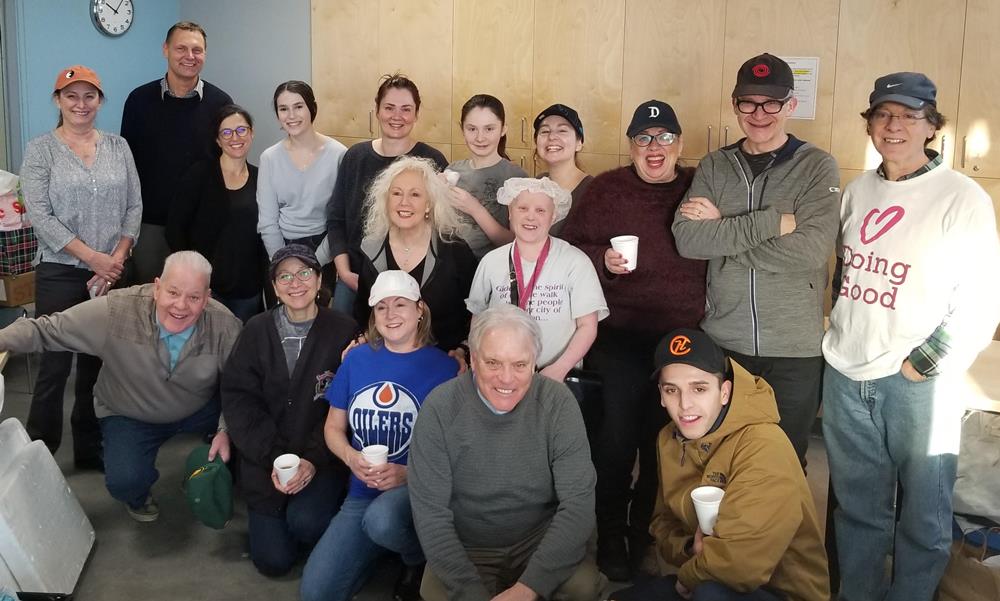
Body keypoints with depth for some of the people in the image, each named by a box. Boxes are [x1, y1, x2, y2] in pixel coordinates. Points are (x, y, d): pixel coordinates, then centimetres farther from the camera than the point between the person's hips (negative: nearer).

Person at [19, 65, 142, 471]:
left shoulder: (118, 147, 8)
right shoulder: (40, 150, -1)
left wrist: (116, 259, -7)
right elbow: (40, 216, -9)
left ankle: (90, 449, 23)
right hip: (60, 274, -3)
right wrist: (93, 258, -13)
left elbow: (134, 207, 5)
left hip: (112, 272, 3)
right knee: (55, 365, -2)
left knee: (97, 362, 9)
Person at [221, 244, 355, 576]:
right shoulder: (256, 331, 1)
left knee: (304, 521, -27)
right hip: (266, 459, 2)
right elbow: (237, 399, -4)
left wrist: (314, 460, -19)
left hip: (321, 459, -2)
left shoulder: (344, 331, -8)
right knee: (273, 561, -2)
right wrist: (272, 459, -15)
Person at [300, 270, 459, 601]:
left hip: (418, 488, -3)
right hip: (362, 492, 4)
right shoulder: (357, 358, 5)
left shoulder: (443, 366, -6)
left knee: (381, 520, -38)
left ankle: (422, 560, -4)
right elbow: (333, 427, 12)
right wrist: (351, 458, -9)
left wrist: (408, 474, -21)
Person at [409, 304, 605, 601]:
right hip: (465, 548, 0)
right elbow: (430, 510, -13)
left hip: (542, 540, 0)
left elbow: (579, 501, -14)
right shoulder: (440, 407, -13)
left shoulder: (557, 402, -12)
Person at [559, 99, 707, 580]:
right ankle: (610, 537, 6)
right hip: (619, 334, -2)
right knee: (620, 428, -14)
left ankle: (647, 534, 27)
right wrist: (602, 260, -11)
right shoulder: (606, 189, 6)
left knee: (664, 434, 7)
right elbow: (569, 248, 5)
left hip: (682, 335, 2)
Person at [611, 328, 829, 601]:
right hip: (707, 578, 7)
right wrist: (690, 548, -13)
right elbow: (663, 522, 10)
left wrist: (687, 576, -12)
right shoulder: (669, 440, 1)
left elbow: (740, 560, -31)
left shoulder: (763, 447, -26)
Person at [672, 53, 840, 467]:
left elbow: (811, 249, -18)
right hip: (722, 340, 2)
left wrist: (722, 229, -13)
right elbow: (687, 239, -11)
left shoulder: (817, 166, -2)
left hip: (795, 347, -2)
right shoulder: (714, 167, 5)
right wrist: (771, 221, -18)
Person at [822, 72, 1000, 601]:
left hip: (917, 384, -4)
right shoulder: (858, 191, 10)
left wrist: (926, 363, -13)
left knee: (922, 513, 7)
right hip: (845, 375, 5)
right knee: (857, 507, 16)